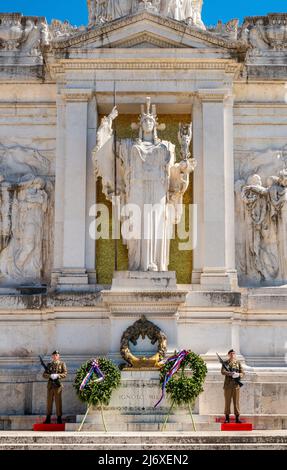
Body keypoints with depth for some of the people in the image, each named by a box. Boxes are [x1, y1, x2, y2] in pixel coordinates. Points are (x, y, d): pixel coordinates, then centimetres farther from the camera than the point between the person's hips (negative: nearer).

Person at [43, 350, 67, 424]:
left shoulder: (62, 364, 5)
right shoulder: (49, 364, 13)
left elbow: (65, 373, -4)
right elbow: (44, 375, 7)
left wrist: (57, 375, -21)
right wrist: (50, 375, -14)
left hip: (58, 384, -3)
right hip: (50, 385, 3)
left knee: (58, 401, -3)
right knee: (49, 401, 5)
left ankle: (59, 419, 2)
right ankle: (48, 419, 11)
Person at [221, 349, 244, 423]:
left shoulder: (238, 363, 10)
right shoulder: (226, 363, 5)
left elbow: (242, 373, 5)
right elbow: (223, 371, -11)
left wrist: (238, 375, -17)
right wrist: (230, 373, -27)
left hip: (236, 385, 1)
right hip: (228, 385, -1)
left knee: (236, 402, 2)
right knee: (227, 402, 2)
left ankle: (237, 418, 7)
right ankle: (227, 418, 8)